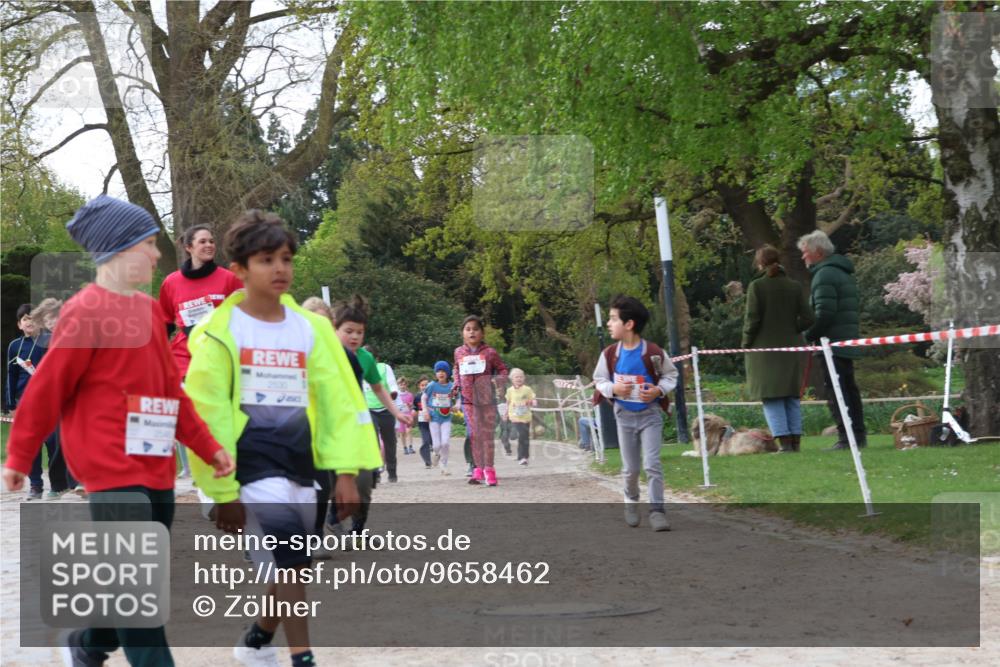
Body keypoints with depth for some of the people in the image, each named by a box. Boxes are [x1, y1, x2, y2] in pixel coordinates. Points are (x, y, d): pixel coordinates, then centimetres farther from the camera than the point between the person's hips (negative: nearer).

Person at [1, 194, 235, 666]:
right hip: (111, 467, -8)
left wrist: (207, 447, 14)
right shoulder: (85, 311, -12)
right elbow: (47, 389, -8)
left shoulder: (149, 309, 12)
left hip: (155, 467, 8)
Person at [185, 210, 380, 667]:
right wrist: (222, 492, -8)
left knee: (290, 565, 12)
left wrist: (345, 471, -1)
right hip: (252, 466, -5)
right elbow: (208, 414, -7)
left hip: (299, 465, 5)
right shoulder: (221, 332, -7)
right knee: (289, 561, -16)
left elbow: (338, 400, 6)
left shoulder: (310, 328, 7)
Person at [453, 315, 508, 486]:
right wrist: (457, 384, 7)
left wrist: (499, 380, -11)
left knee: (487, 434, 1)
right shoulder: (459, 352, 6)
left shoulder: (489, 352, -3)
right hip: (468, 399, 2)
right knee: (474, 435, 1)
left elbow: (502, 369, 7)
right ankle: (478, 469, 6)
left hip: (486, 399, -2)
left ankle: (489, 470, 7)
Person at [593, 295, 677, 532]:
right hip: (625, 416, 3)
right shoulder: (610, 354, -8)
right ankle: (631, 502, 34)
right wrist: (612, 388, -17)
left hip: (650, 414, -2)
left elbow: (670, 375, 0)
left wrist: (659, 390, -18)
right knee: (630, 468, 10)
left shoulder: (653, 352, -14)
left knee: (652, 464, -11)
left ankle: (656, 510, -6)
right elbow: (599, 380, 4)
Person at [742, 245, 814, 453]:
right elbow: (807, 318, 1)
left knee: (771, 398, 0)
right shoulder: (794, 286, 3)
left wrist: (746, 342, 1)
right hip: (790, 348, 4)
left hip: (765, 348, -4)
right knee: (791, 397, 13)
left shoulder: (757, 286, -9)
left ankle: (784, 441, -8)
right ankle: (795, 441, 10)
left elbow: (752, 319, -12)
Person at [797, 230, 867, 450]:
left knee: (835, 391, -9)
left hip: (832, 343, -10)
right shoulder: (845, 273, 20)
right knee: (850, 389, 14)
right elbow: (855, 308, 23)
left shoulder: (825, 275, -12)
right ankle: (859, 435, 17)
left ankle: (845, 437, -12)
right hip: (849, 341, 10)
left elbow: (824, 314, -20)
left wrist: (808, 336, -10)